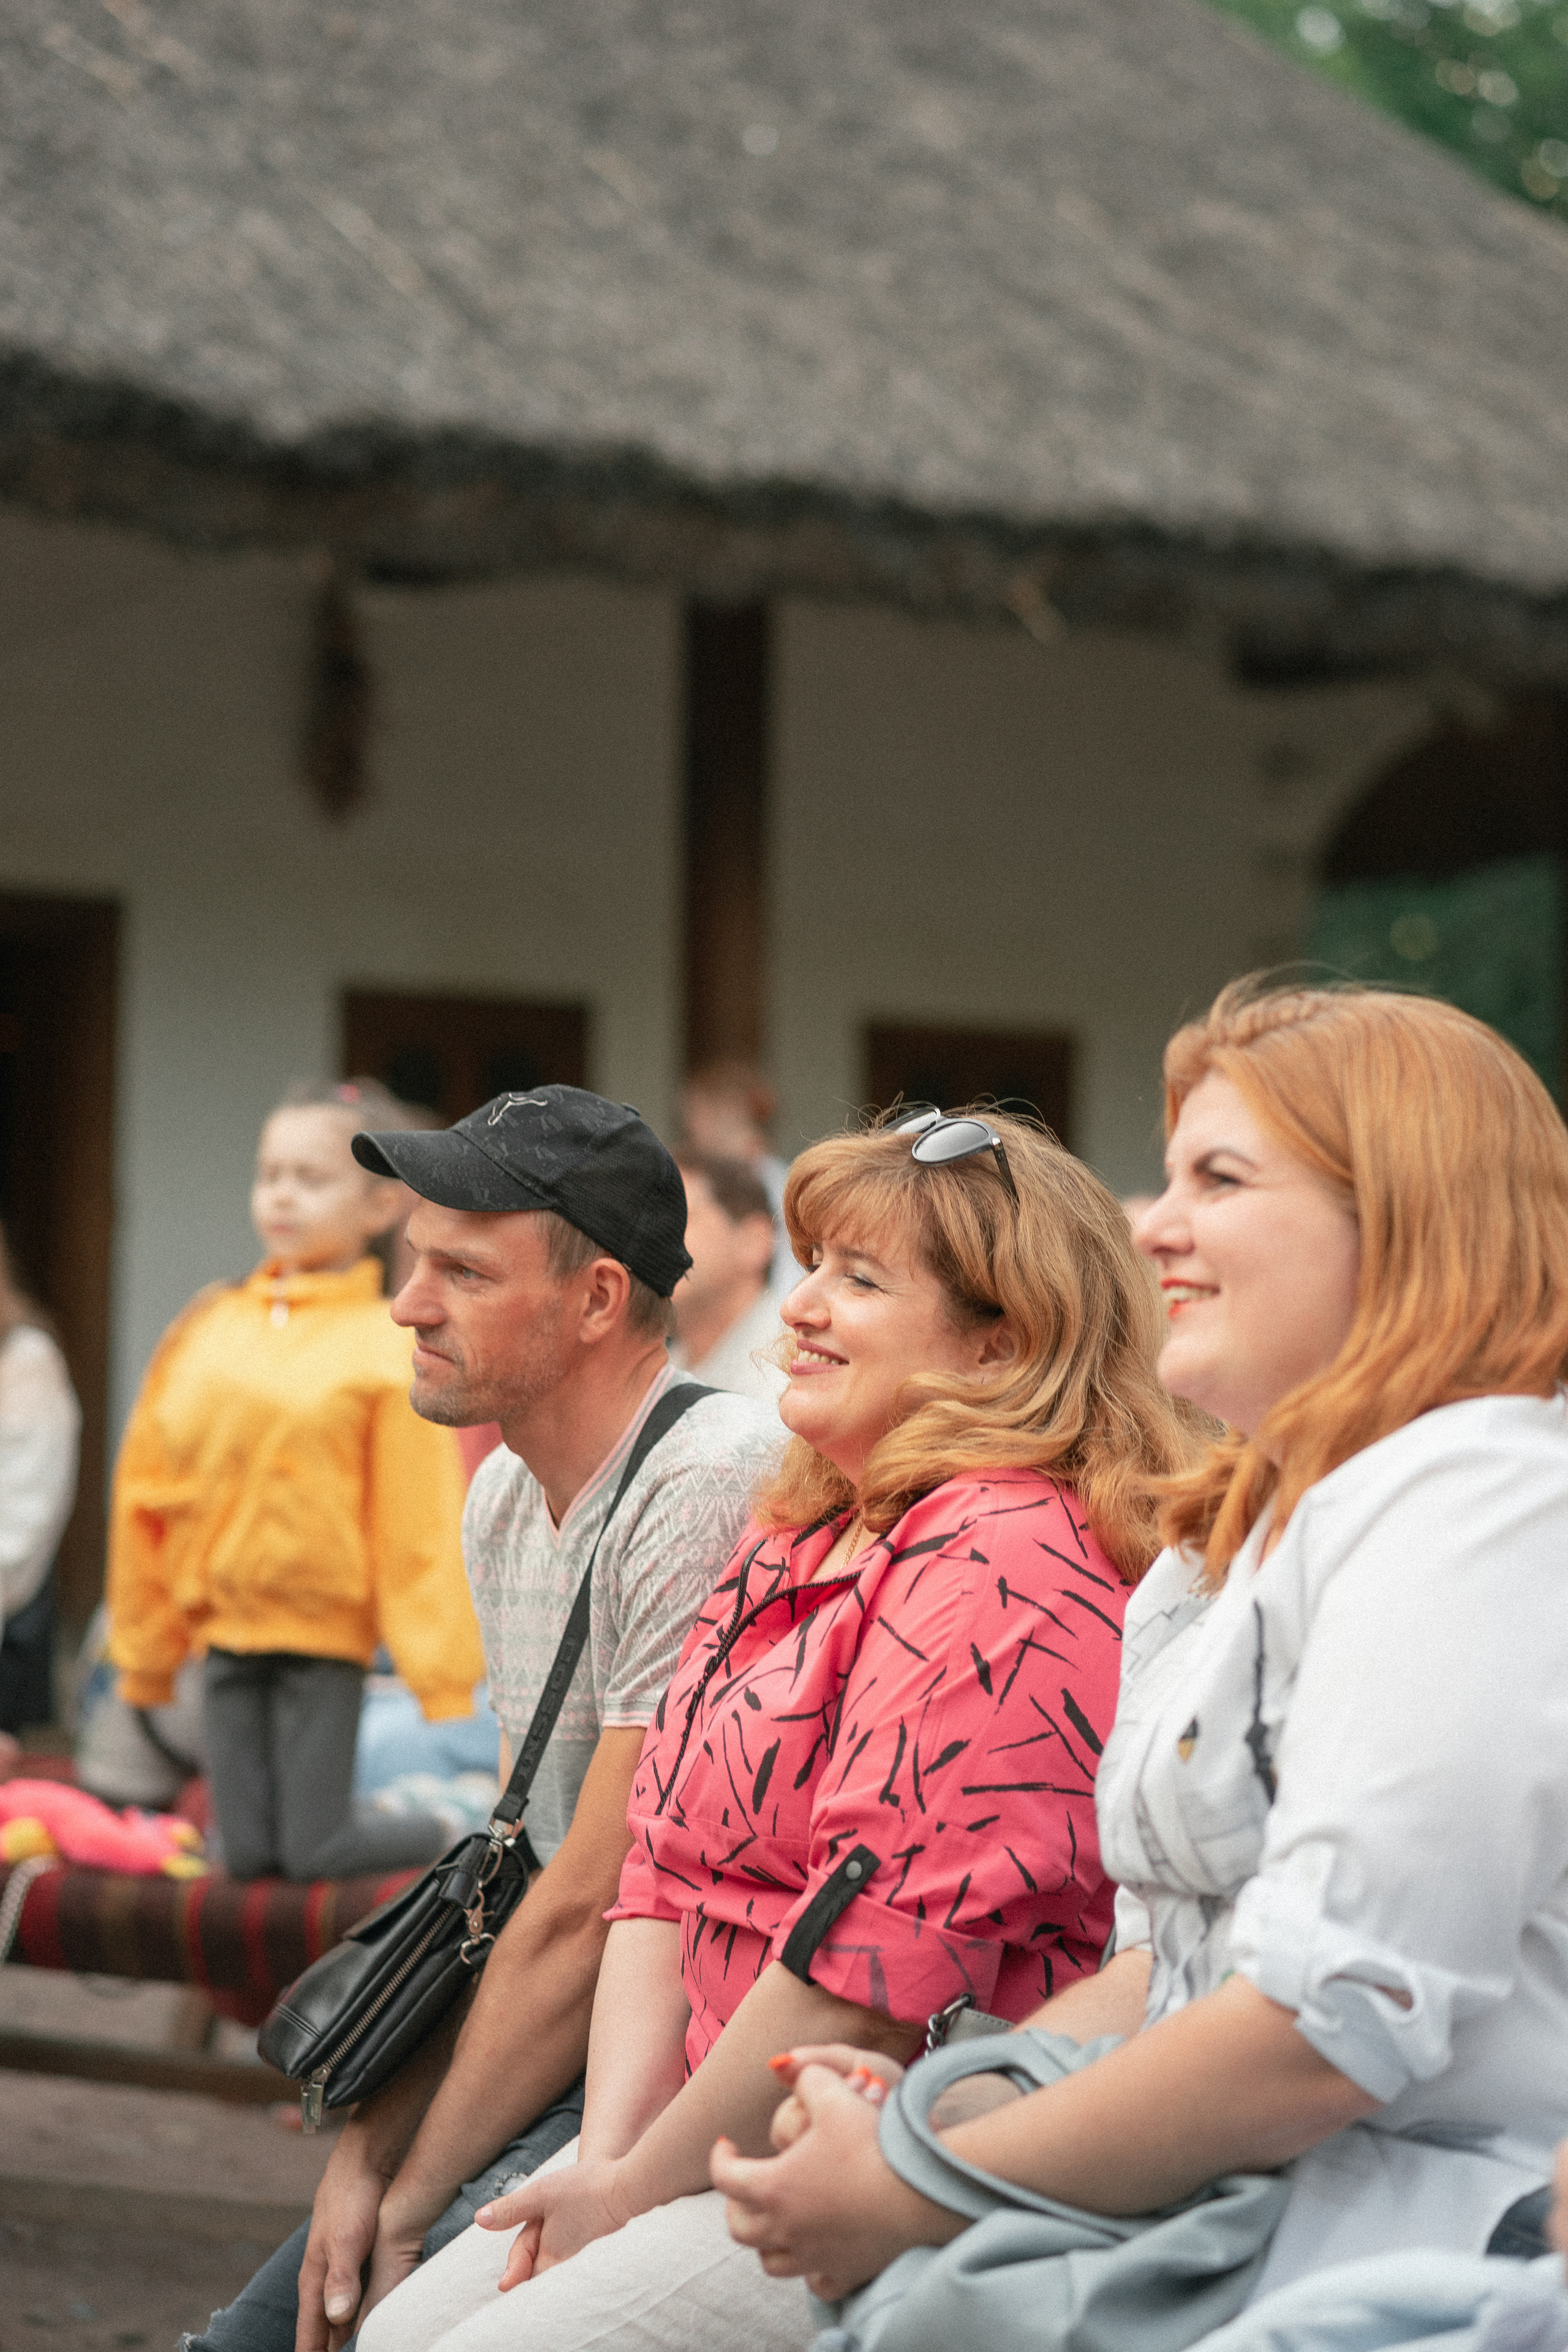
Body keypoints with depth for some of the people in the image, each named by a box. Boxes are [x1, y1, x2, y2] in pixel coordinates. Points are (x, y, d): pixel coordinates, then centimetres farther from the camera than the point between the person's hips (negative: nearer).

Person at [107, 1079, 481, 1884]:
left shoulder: (389, 1348, -9)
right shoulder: (207, 1332, 6)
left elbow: (421, 1525, -10)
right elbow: (147, 1492, 13)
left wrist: (445, 1680, -11)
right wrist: (145, 1653, 16)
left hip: (324, 1633, -5)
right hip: (225, 1629, 5)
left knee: (314, 1853, -4)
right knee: (247, 1855, 5)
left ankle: (458, 1829, 20)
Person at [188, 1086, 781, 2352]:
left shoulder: (713, 1487, -20)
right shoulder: (506, 1498, 11)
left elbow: (594, 1912, -20)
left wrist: (410, 2200, -11)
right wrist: (365, 2154, 2)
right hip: (581, 2060, 9)